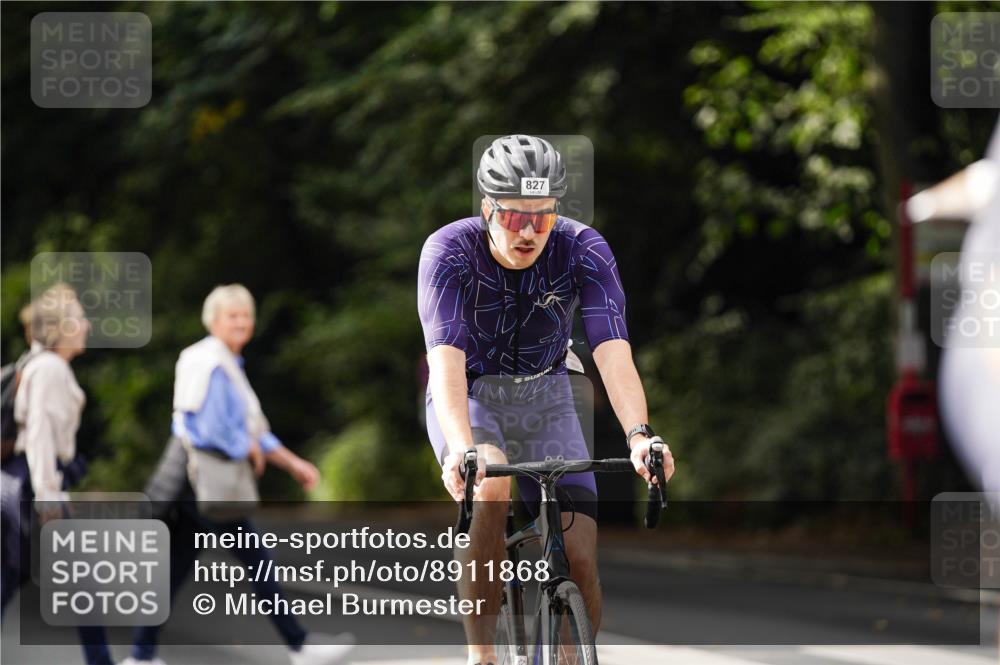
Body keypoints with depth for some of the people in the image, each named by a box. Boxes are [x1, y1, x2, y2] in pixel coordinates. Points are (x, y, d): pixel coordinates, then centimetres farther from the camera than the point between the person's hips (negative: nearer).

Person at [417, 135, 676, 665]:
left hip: (544, 397, 2)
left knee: (580, 559, -12)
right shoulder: (449, 251, -25)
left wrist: (639, 435, -49)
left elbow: (613, 352, -31)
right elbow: (446, 358, -37)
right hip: (468, 397, -2)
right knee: (488, 487, -35)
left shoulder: (584, 251, -21)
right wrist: (461, 448, -54)